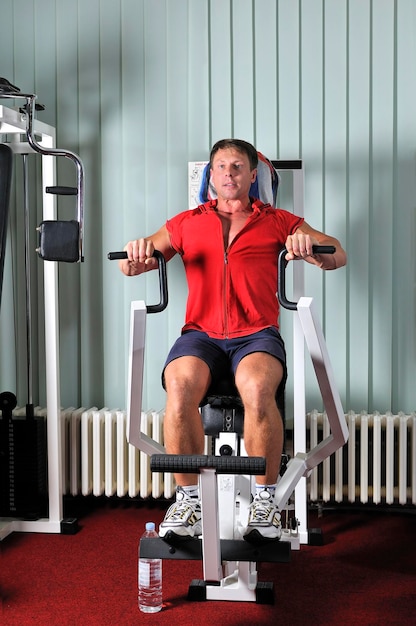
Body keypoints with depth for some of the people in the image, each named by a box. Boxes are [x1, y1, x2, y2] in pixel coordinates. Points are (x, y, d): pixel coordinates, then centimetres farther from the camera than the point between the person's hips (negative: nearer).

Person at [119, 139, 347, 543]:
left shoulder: (276, 221, 17)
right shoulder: (187, 222, 22)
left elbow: (338, 257, 9)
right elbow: (132, 265, 17)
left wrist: (312, 247, -16)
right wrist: (135, 256, -9)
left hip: (256, 334, -1)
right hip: (201, 334, 1)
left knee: (257, 389, -35)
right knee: (179, 388, -32)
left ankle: (265, 502, -20)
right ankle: (187, 500, -18)